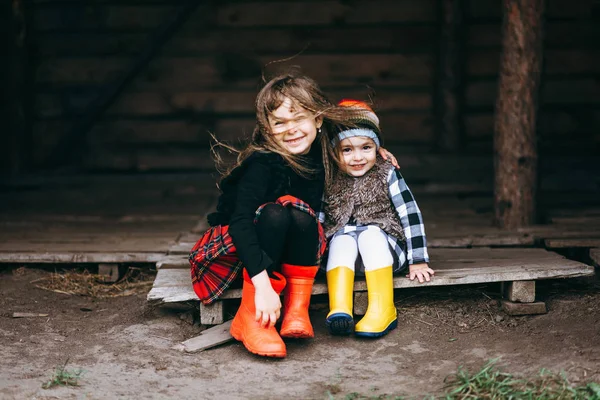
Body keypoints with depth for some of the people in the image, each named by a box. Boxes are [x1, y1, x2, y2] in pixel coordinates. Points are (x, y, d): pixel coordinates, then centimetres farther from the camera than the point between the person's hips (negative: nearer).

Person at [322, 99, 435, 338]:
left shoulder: (386, 175, -5)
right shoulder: (330, 183, 1)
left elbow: (411, 215, -7)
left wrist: (418, 261, -9)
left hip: (385, 250, -2)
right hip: (344, 257, 2)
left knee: (371, 232, -30)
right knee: (343, 238, -28)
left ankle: (383, 310, -37)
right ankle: (338, 309, -43)